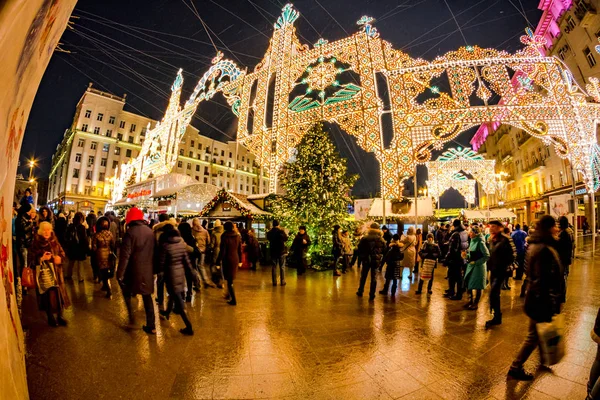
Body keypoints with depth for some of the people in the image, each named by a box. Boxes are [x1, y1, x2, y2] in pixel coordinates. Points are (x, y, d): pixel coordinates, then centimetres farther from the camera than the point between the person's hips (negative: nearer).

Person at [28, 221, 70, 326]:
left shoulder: (55, 241, 2)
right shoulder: (35, 244, -10)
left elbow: (62, 253, 9)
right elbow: (31, 260, -7)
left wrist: (60, 257, -11)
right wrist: (42, 258, -23)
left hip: (56, 272, 3)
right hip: (44, 273, -3)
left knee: (59, 294, 8)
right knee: (48, 295, 3)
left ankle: (60, 316, 24)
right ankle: (50, 317, 24)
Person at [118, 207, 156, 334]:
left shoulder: (130, 232, -14)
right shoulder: (150, 231, 2)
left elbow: (125, 255, -18)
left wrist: (120, 273, -11)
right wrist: (153, 269, 18)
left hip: (134, 270, -4)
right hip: (148, 271, 5)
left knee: (126, 291, 25)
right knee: (147, 297, 14)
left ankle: (131, 315, 19)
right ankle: (151, 326, 18)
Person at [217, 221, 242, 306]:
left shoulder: (224, 237, -13)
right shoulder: (238, 236, 1)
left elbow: (222, 251, -13)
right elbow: (240, 250, 6)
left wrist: (219, 261, -6)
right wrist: (240, 261, 15)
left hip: (228, 260, -5)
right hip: (236, 259, 5)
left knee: (229, 280, 2)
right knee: (231, 279, 22)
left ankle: (233, 300, 2)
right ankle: (229, 295, 35)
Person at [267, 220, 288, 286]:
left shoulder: (269, 232, -4)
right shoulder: (281, 231, -14)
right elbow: (286, 239, 0)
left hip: (273, 251, 2)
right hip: (281, 251, -2)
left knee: (274, 267, 9)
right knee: (282, 267, 7)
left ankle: (274, 282, 10)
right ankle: (282, 282, 9)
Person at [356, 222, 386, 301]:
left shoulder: (364, 238, -10)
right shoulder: (382, 240, -4)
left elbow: (359, 249, -4)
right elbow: (384, 251, 2)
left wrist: (361, 257, 9)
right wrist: (380, 258, 12)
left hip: (366, 260, 0)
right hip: (376, 261, 0)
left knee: (363, 276, 15)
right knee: (374, 278, 8)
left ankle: (360, 292, 26)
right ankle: (372, 295, 11)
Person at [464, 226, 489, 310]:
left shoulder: (480, 242, -19)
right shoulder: (472, 241, 5)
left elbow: (487, 256, -20)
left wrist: (476, 262, -19)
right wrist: (467, 257, -2)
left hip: (478, 267, -7)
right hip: (470, 266, 8)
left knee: (477, 287, 6)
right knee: (467, 284, 12)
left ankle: (476, 303, 21)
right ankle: (470, 300, 28)